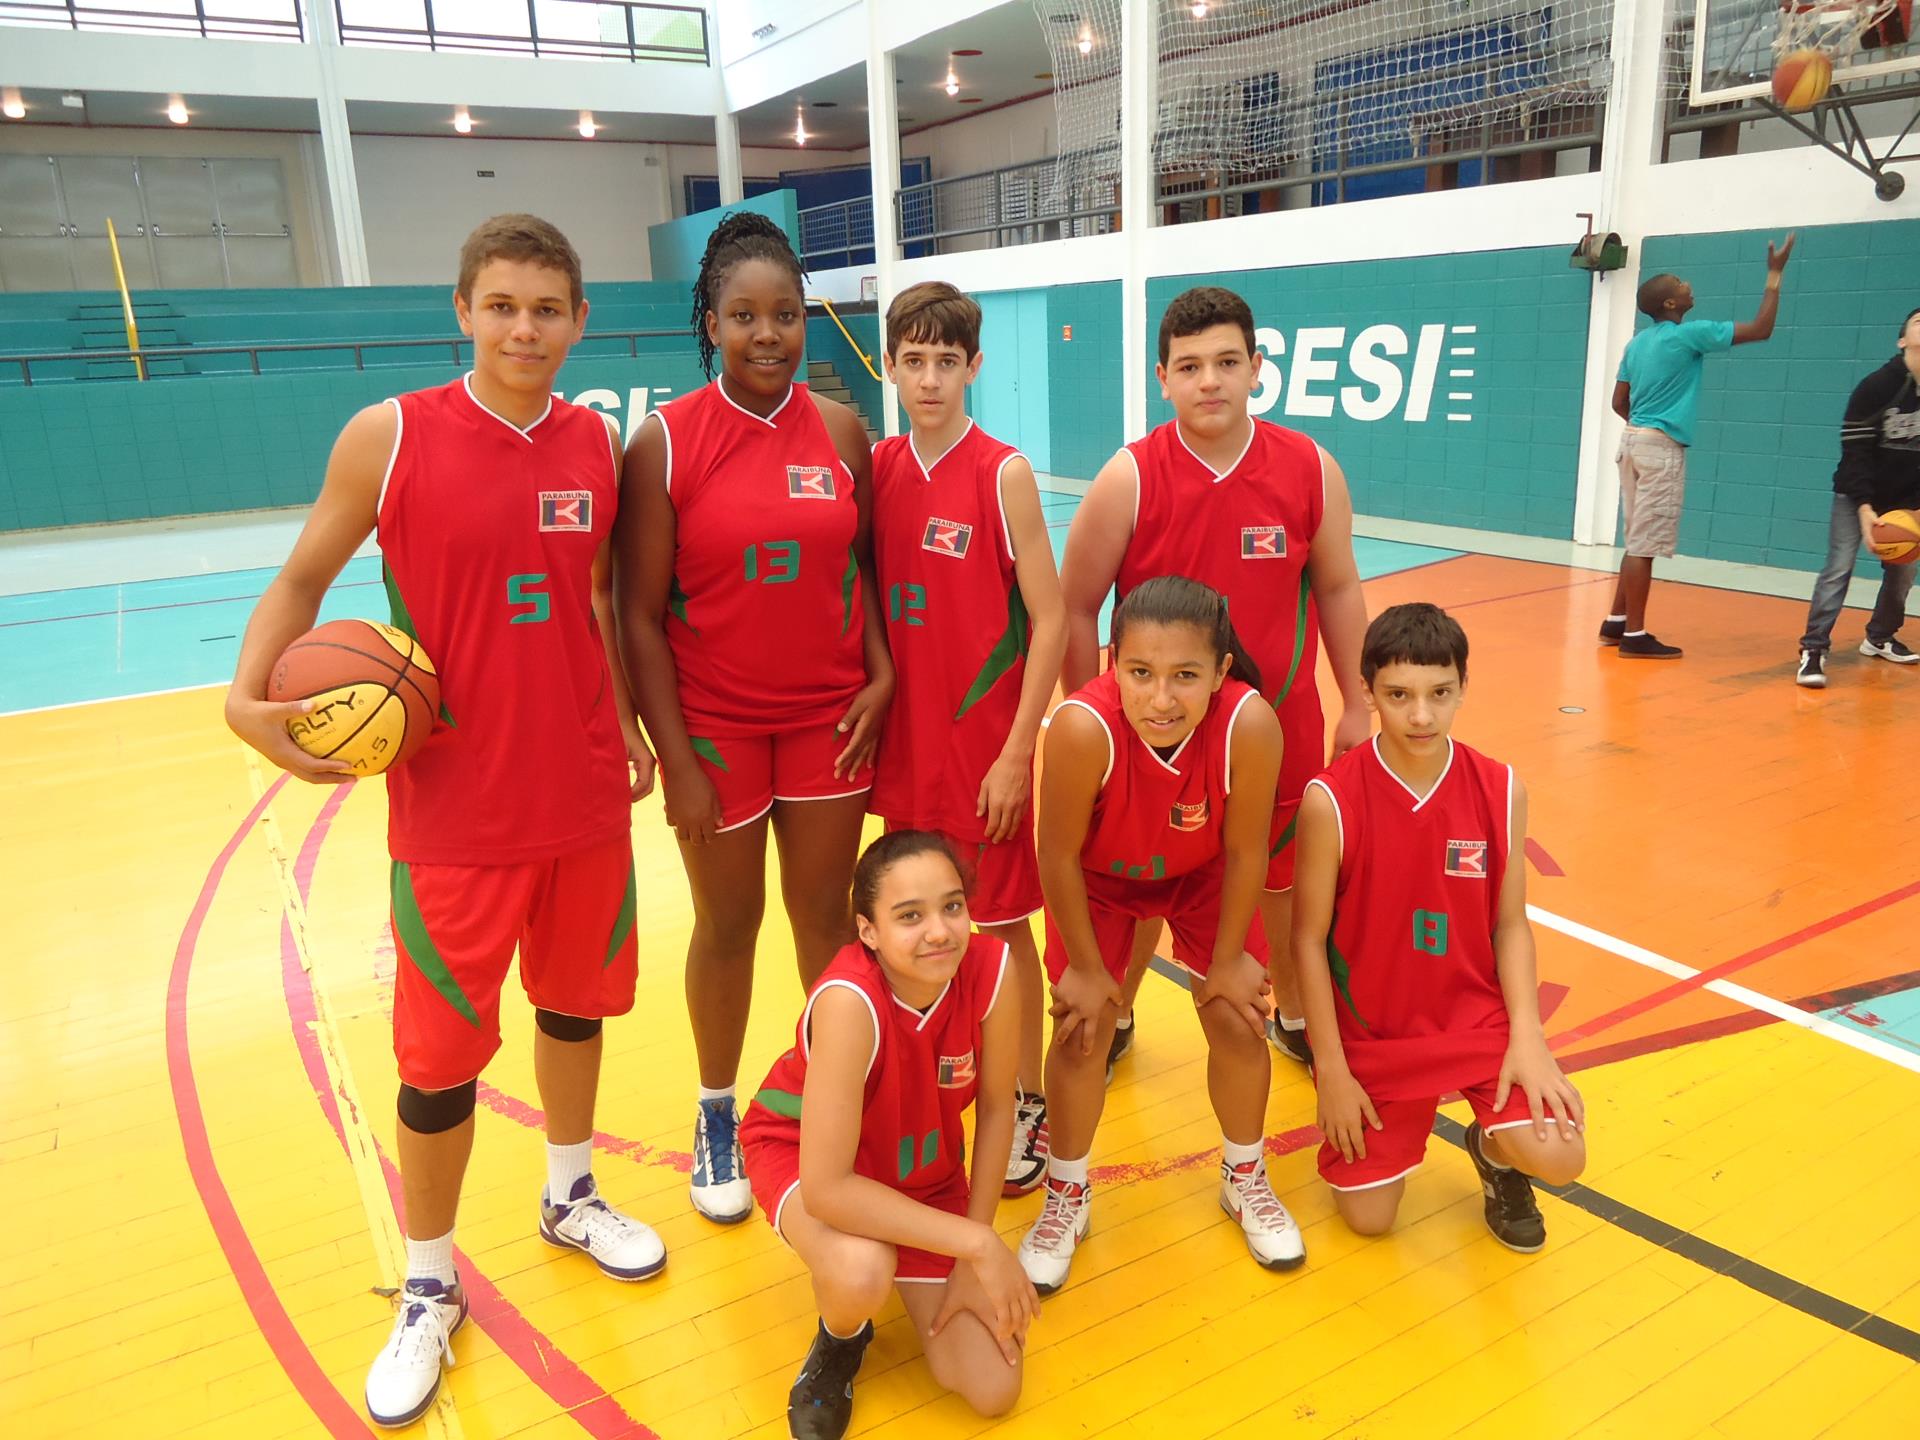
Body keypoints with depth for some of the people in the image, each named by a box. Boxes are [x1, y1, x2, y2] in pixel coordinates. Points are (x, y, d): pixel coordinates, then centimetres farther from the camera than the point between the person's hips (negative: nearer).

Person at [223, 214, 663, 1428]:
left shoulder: (599, 444, 1)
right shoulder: (390, 436, -8)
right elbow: (305, 576, 1)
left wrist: (630, 721, 10)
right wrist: (250, 697, -14)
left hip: (585, 792, 3)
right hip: (455, 805, -3)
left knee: (576, 998, 19)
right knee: (442, 1050, 5)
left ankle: (571, 1196, 43)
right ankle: (430, 1290, 28)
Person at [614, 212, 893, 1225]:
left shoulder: (841, 431, 0)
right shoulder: (665, 441, -10)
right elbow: (639, 616, -9)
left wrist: (881, 676, -5)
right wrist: (674, 758, -11)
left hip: (831, 718, 3)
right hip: (715, 724, -2)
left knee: (826, 914, 11)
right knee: (727, 925, 11)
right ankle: (717, 1119, 32)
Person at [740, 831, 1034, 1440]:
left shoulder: (992, 969, -27)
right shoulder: (850, 1001, -39)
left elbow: (995, 1109, -11)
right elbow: (826, 1188, -38)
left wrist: (972, 1264, -8)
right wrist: (978, 1244, -33)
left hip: (924, 1166, 4)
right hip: (803, 1155, -3)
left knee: (992, 1390, -4)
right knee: (862, 1271, -38)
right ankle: (840, 1342, 1)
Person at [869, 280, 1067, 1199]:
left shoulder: (1003, 474, -10)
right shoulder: (877, 468, 3)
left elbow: (1049, 619, -10)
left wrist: (1016, 752, -13)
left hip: (983, 739, -4)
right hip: (902, 736, 4)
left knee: (999, 924, 6)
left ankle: (1025, 1105, 23)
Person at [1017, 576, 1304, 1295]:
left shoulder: (1250, 724, -38)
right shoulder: (1083, 726, -42)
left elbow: (1244, 851, -21)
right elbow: (1060, 856, -26)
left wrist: (1229, 960, -9)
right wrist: (1085, 967, -13)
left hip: (1204, 876, 1)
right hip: (1100, 877, -1)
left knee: (1238, 1022, 0)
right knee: (1081, 1031, -3)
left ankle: (1245, 1178, 31)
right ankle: (1066, 1195, 24)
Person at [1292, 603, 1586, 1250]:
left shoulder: (1500, 790, -9)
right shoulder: (1330, 801, -19)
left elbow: (1510, 923, -1)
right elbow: (1308, 939, -11)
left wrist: (1527, 1036, -13)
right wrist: (1330, 1068, -9)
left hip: (1477, 1017, 2)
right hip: (1372, 1032, -1)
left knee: (1558, 1157, -19)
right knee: (1368, 1219, 3)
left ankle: (1493, 1153, 18)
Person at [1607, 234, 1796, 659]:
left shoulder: (1638, 341, 13)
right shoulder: (1690, 334, -9)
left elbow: (1619, 402, 16)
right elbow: (1761, 330, -6)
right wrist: (1775, 275, 0)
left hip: (1635, 440, 8)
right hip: (1661, 447, -8)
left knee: (1638, 540, 14)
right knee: (1644, 544, -7)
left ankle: (1617, 622, 18)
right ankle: (1634, 635, -4)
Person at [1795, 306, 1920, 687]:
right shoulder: (1875, 387, -14)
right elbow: (1855, 452, -16)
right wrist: (1864, 508, -24)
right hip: (1857, 495, -4)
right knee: (1839, 568, -13)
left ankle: (1880, 638, 30)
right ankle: (1813, 650, -15)